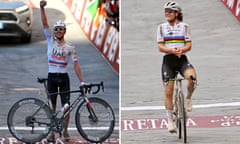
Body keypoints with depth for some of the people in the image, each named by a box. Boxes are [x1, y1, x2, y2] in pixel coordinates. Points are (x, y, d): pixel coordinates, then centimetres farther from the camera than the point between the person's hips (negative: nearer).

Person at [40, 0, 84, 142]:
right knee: (52, 106, 3)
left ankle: (65, 130, 17)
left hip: (64, 77, 0)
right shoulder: (51, 40, 2)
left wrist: (82, 81, -12)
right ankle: (52, 132, 8)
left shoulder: (70, 48, 0)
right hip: (52, 77, 0)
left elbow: (76, 65, -4)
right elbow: (45, 24, -8)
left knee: (66, 106, 0)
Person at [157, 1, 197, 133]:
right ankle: (170, 120, 10)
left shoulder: (184, 26, 5)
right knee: (168, 91, -3)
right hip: (168, 60, 1)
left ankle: (188, 98, -2)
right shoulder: (162, 27, 6)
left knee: (192, 76, -31)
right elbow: (160, 47, -1)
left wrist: (181, 50, -22)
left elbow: (189, 45, 1)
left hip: (182, 59, -1)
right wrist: (172, 50, -20)